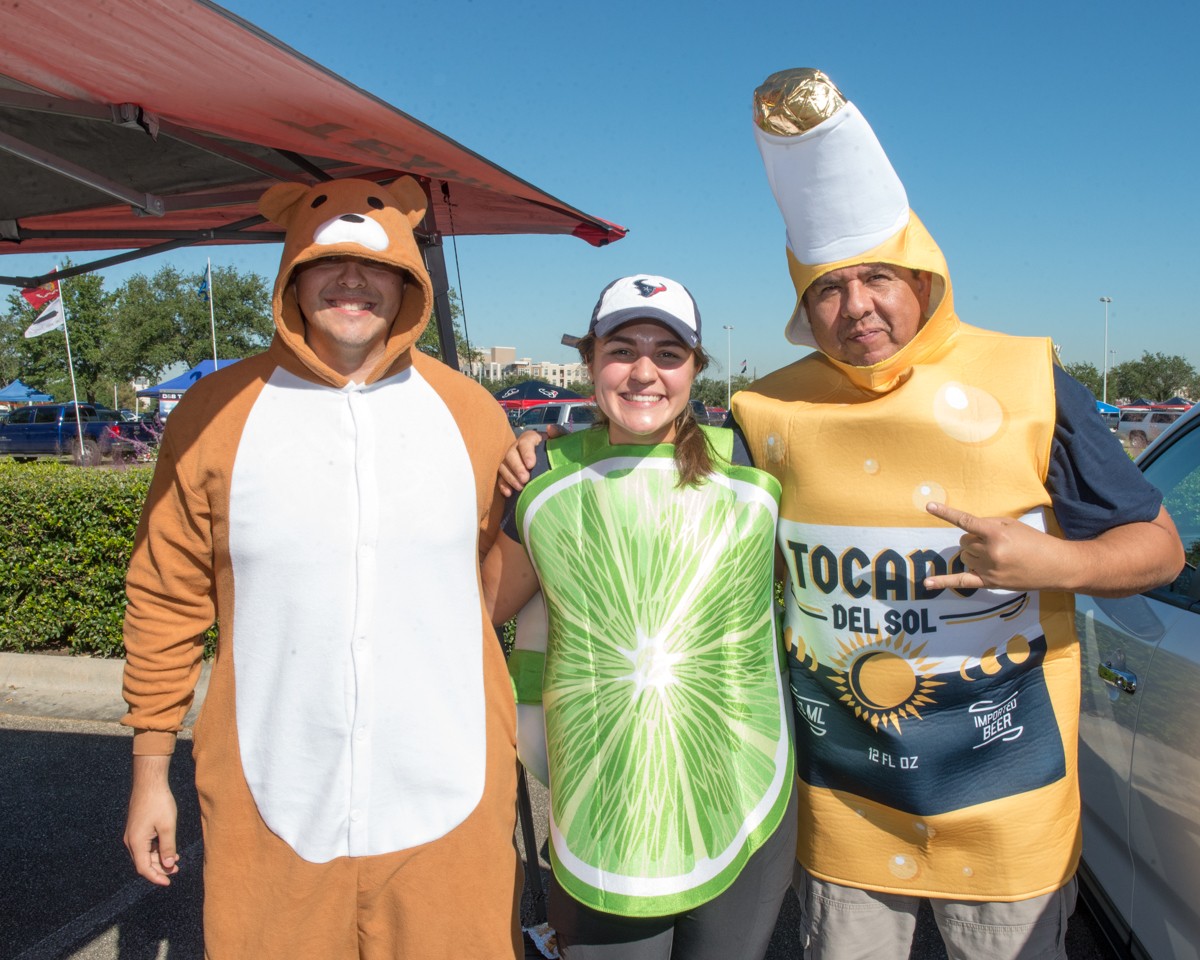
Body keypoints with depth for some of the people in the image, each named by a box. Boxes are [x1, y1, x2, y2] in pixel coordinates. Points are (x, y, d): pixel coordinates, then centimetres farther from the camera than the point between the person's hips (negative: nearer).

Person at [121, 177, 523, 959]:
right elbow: (167, 600, 2)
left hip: (449, 804, 1)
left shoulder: (472, 413, 0)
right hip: (271, 811, 0)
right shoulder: (216, 413, -3)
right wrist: (150, 766, 5)